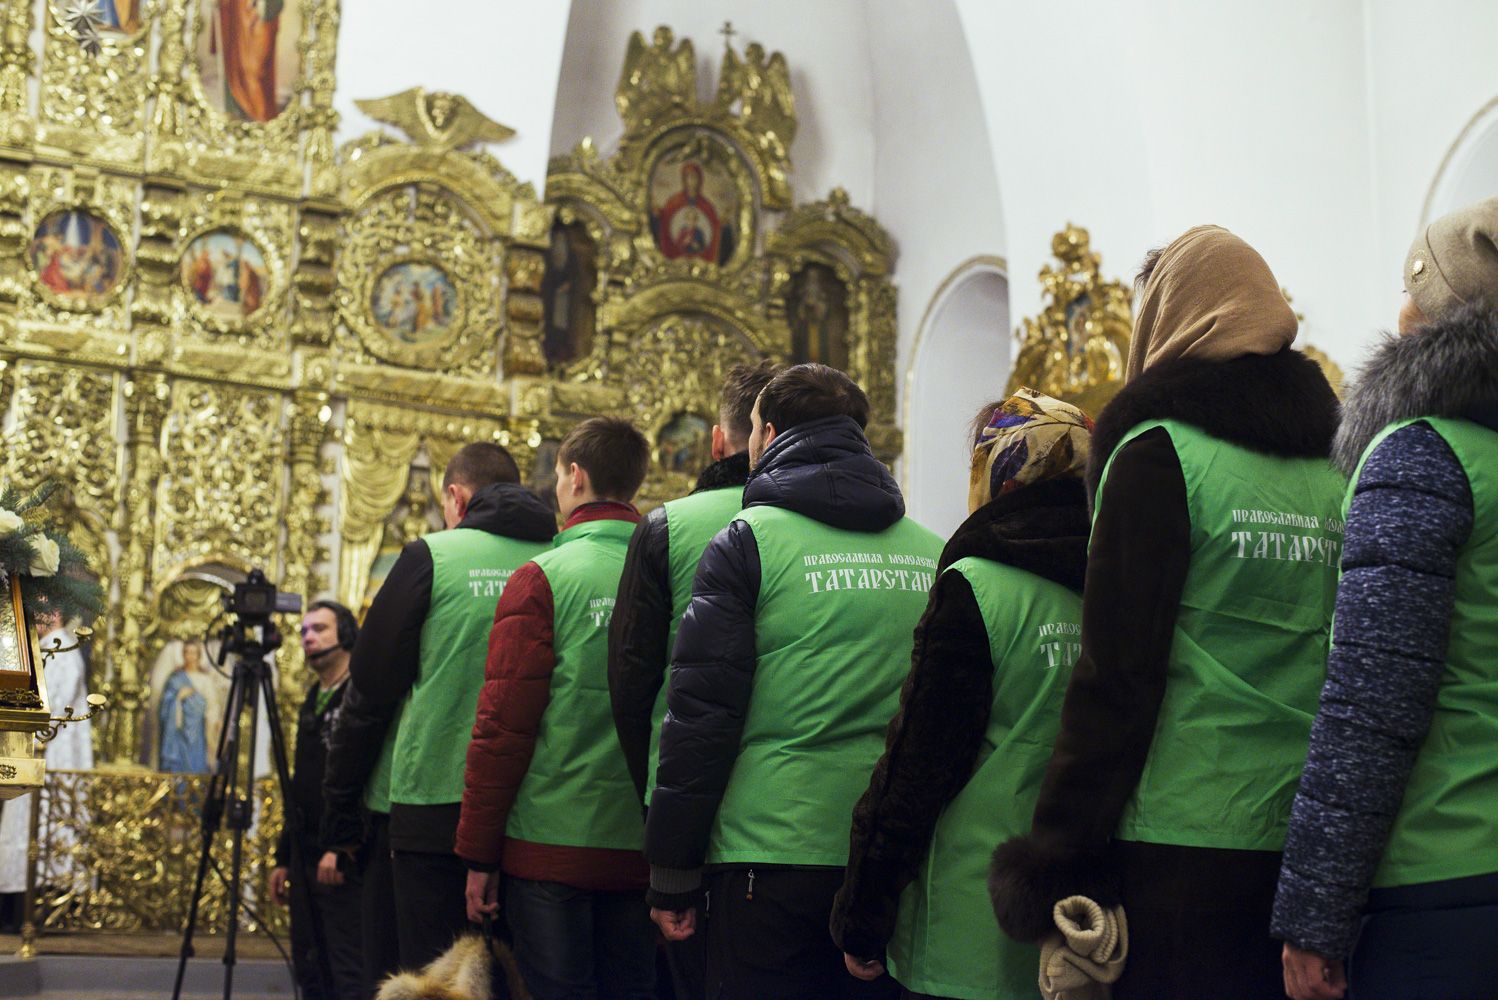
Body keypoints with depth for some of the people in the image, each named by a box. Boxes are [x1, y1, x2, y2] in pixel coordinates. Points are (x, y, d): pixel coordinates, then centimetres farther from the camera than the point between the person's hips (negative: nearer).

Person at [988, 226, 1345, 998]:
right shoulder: (1334, 465, 11)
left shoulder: (1159, 451, -7)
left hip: (1184, 839, -6)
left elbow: (1117, 673, -12)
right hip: (1314, 846, 6)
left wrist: (1057, 870, -9)